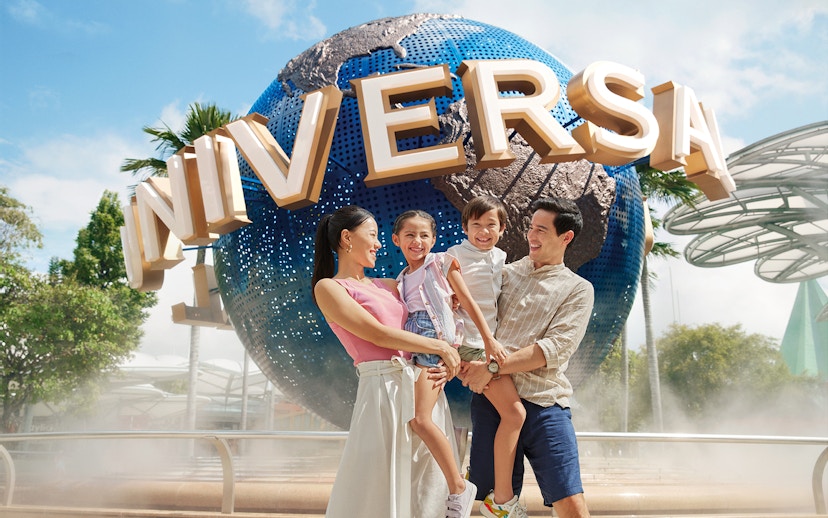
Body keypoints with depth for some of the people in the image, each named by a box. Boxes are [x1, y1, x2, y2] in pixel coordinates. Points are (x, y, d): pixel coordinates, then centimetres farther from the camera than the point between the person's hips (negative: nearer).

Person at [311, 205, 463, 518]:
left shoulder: (388, 286, 17)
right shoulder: (328, 287, -2)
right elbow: (377, 334, -11)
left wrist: (449, 363, -2)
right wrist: (440, 348, -7)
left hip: (423, 384, 7)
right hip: (385, 387, -6)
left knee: (427, 488, 11)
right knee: (380, 492, 0)